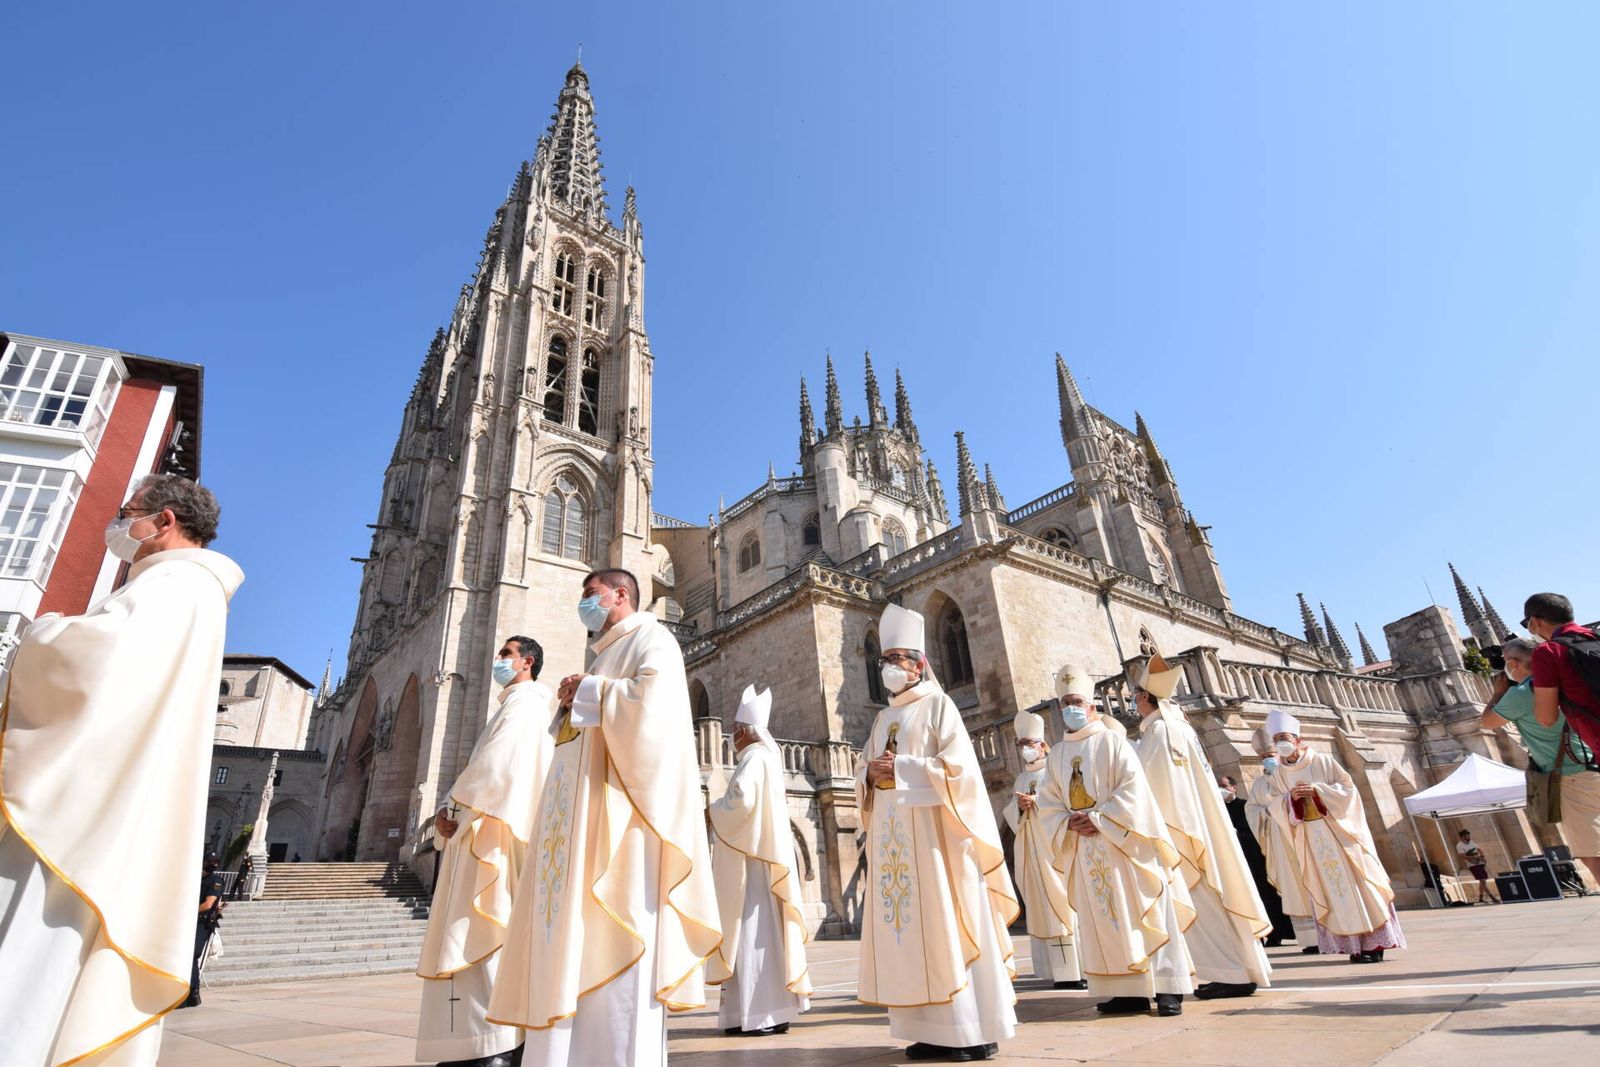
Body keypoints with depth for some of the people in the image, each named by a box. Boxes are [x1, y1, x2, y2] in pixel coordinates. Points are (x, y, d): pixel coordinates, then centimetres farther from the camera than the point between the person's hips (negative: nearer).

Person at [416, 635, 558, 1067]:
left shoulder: (523, 700, -7)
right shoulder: (514, 704, 25)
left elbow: (497, 761, -19)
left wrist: (454, 803, -7)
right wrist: (454, 808, 10)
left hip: (495, 827, -10)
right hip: (489, 827, 10)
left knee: (478, 933, -10)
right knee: (492, 934, 11)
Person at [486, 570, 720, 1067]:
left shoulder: (650, 638, 2)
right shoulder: (605, 654, 28)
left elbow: (652, 697, -18)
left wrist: (587, 691, -6)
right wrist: (571, 703, 10)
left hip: (617, 803, -9)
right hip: (582, 807, 9)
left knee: (612, 936, -11)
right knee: (576, 936, 5)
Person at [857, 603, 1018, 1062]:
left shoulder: (938, 705, 0)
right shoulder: (883, 719, 19)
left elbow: (958, 765, -12)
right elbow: (864, 777, 19)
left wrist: (902, 768, -16)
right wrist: (871, 774, -4)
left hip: (931, 831, -6)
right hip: (892, 839, 7)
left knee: (944, 925, -6)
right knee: (906, 926, 5)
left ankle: (972, 1031, 3)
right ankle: (931, 1030, 11)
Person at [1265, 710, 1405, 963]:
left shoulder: (1322, 762, -3)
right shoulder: (1278, 774, 4)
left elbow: (1348, 787, -5)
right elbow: (1276, 809, 4)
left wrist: (1317, 790, -17)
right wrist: (1291, 798, -16)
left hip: (1337, 831, -2)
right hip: (1309, 840, 2)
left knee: (1354, 883, -2)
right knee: (1329, 890, 3)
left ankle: (1373, 942, 7)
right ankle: (1353, 944, 10)